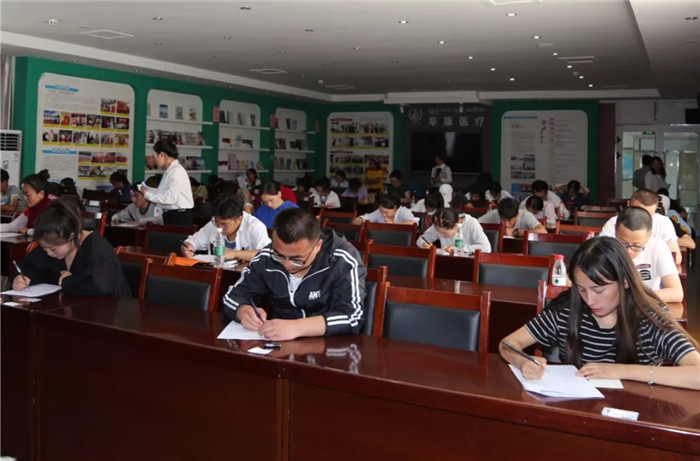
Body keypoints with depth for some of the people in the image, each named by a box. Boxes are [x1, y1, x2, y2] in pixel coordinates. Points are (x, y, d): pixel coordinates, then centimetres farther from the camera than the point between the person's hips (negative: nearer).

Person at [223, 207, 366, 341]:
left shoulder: (344, 261, -17)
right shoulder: (266, 257, -5)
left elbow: (353, 317, -25)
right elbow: (234, 296, 4)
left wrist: (296, 327, -35)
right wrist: (244, 311, -19)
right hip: (278, 345, 3)